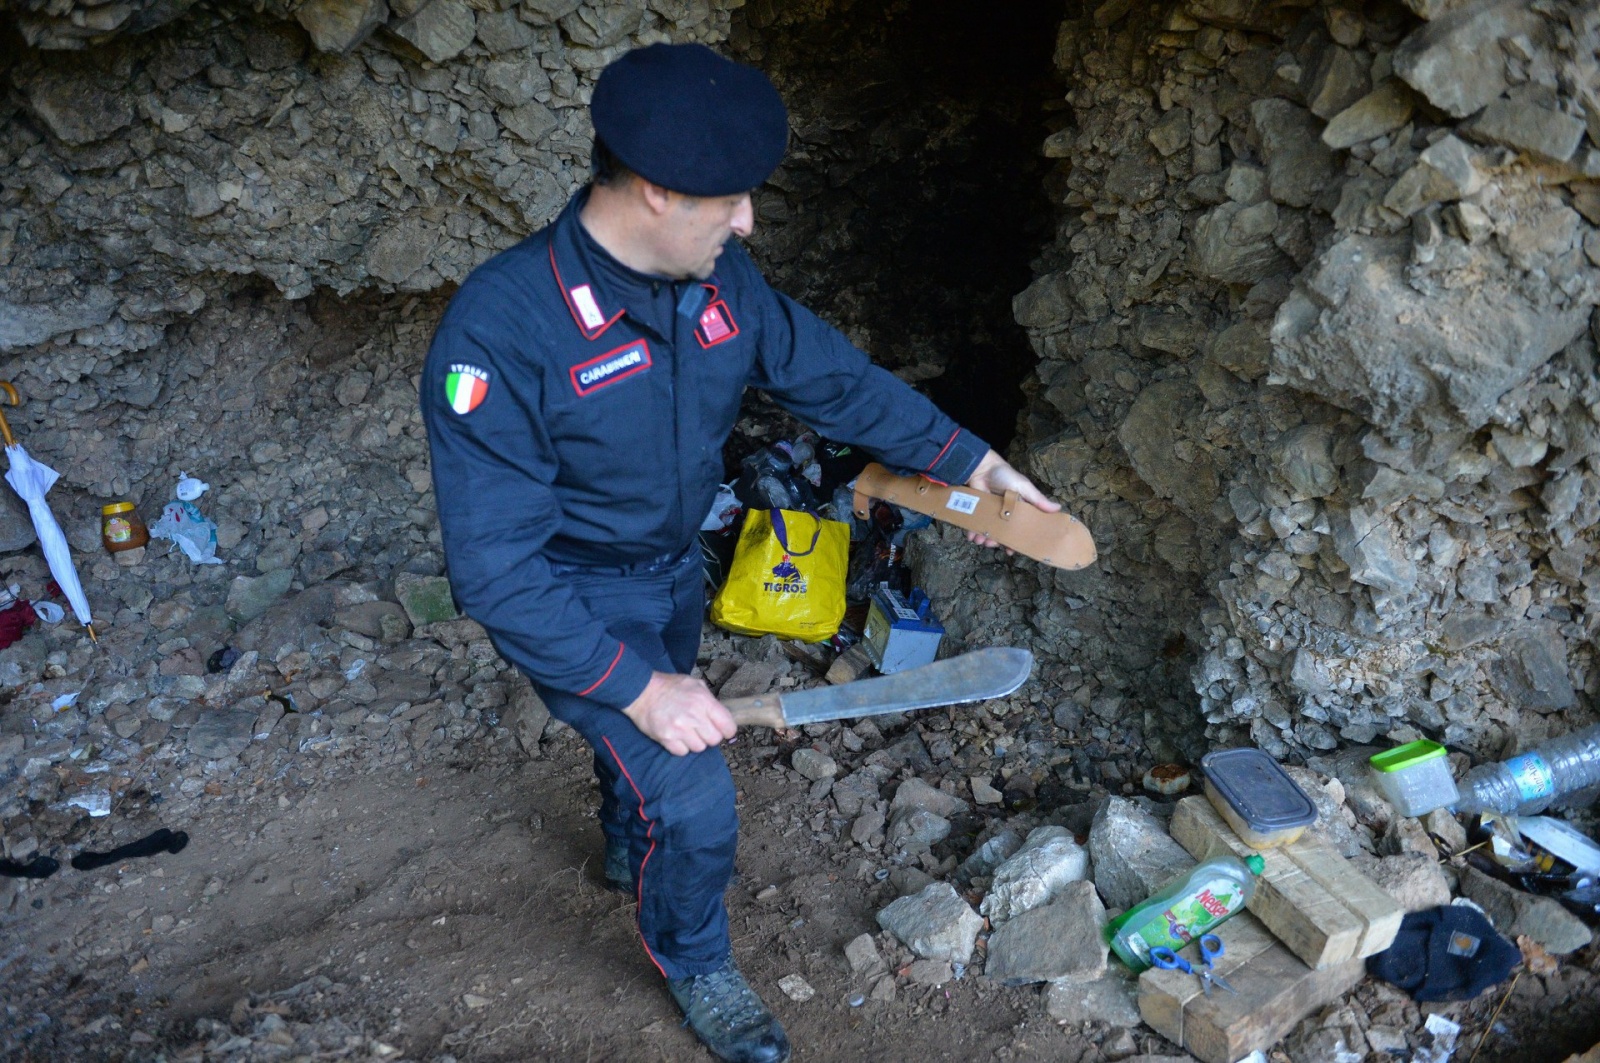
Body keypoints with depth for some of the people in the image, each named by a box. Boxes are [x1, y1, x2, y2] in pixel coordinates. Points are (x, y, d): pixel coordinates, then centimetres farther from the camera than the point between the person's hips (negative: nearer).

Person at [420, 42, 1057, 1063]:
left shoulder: (719, 278, -16)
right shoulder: (501, 328, -35)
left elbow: (831, 375, -1)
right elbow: (497, 566, -33)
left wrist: (971, 459, -4)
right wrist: (639, 688, -33)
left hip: (675, 567, 6)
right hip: (571, 597, -6)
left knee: (649, 740, 29)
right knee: (694, 796, -12)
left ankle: (629, 848, 64)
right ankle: (694, 961, 22)